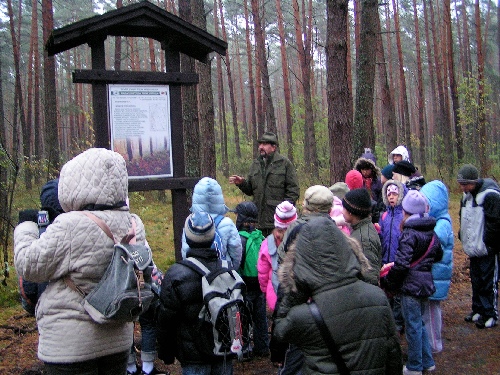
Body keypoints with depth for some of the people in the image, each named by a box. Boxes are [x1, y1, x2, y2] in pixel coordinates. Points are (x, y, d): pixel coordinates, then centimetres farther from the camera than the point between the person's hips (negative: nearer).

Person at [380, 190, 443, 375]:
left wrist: (386, 282, -13)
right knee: (419, 323, 21)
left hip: (411, 285, -8)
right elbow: (438, 254, 20)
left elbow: (401, 264, -23)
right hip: (426, 282, 8)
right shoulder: (431, 232, 7)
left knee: (413, 325, 4)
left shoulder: (409, 234, -18)